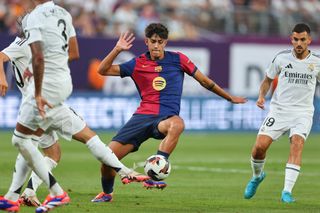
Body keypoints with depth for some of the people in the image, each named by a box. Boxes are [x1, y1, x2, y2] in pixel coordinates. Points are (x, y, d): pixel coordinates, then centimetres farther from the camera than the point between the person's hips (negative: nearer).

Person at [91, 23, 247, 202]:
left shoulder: (177, 59, 6)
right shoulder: (137, 64, 8)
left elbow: (204, 81, 16)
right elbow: (103, 70, 5)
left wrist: (230, 98, 21)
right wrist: (117, 50, -9)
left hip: (166, 118, -2)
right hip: (142, 116, 2)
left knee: (177, 124, -41)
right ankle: (107, 193, 21)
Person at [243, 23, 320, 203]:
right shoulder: (281, 58, 0)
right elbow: (268, 79, 14)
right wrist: (262, 96, -3)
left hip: (303, 112, -1)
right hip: (279, 109, 1)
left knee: (297, 144, -26)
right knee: (260, 146, -12)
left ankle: (287, 191, -25)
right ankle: (257, 176, 21)